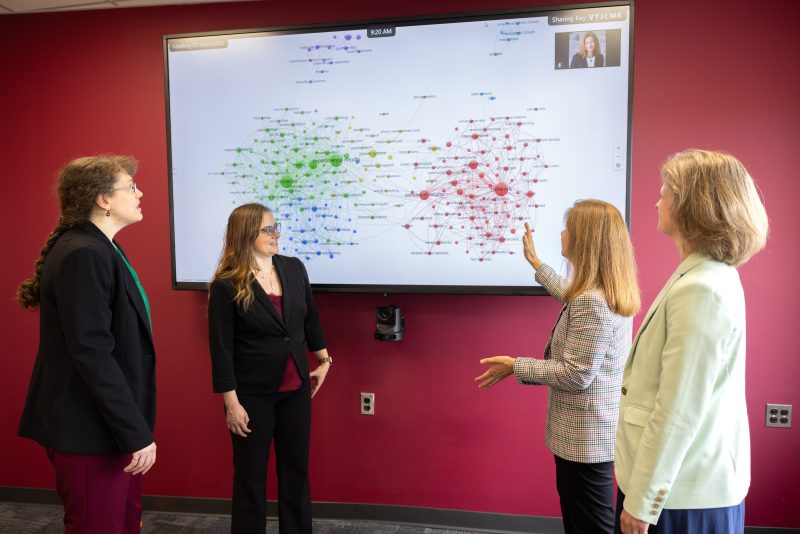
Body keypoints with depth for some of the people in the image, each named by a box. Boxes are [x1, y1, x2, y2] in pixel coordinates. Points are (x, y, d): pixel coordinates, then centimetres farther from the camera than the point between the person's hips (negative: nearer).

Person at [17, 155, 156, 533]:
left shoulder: (99, 248, 10)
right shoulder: (83, 255, -20)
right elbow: (92, 353, -26)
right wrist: (136, 432, -23)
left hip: (111, 424, 9)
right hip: (91, 430, -9)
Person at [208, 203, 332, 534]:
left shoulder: (294, 269, 1)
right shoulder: (226, 286, -14)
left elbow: (310, 318, 13)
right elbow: (221, 348, -13)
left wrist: (324, 360, 15)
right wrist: (231, 402, -13)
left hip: (296, 389, 5)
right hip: (252, 394, -4)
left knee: (296, 466, 16)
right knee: (250, 473, 11)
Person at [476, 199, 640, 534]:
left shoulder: (592, 302, -28)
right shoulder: (607, 292, 4)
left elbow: (576, 375, -27)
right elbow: (570, 297, 26)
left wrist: (516, 367, -17)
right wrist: (535, 263, 33)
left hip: (585, 436, -10)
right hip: (592, 432, 10)